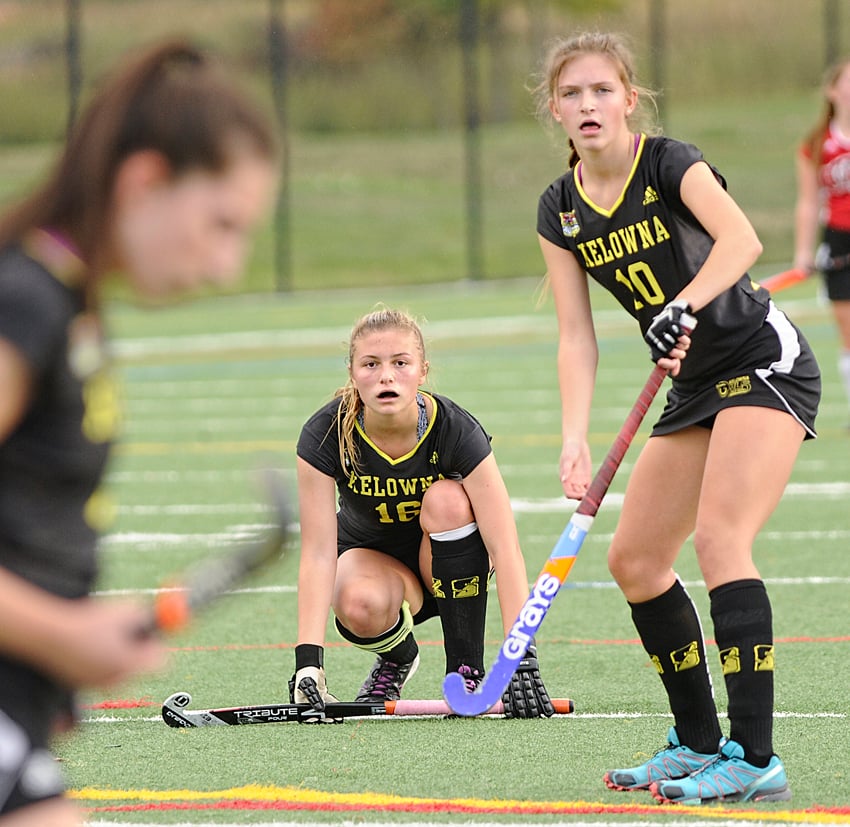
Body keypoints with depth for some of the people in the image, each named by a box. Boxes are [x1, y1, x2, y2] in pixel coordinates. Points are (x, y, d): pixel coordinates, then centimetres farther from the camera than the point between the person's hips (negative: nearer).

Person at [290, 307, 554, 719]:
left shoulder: (455, 431, -28)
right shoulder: (324, 436, -25)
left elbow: (505, 549, -33)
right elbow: (318, 552, -28)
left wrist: (521, 659, -43)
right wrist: (308, 661, -39)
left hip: (447, 565, 0)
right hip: (369, 554, 0)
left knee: (447, 500, -33)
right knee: (360, 607, -36)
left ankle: (467, 669, -20)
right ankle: (398, 655, 3)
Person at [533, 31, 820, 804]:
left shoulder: (668, 163, -14)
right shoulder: (560, 210, 4)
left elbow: (741, 238, -32)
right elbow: (576, 336, 0)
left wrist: (683, 306, -46)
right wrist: (575, 441, -14)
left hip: (765, 362, -8)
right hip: (696, 387, 8)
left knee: (719, 536, -23)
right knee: (634, 559, 6)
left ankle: (754, 758, -26)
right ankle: (699, 743, 18)